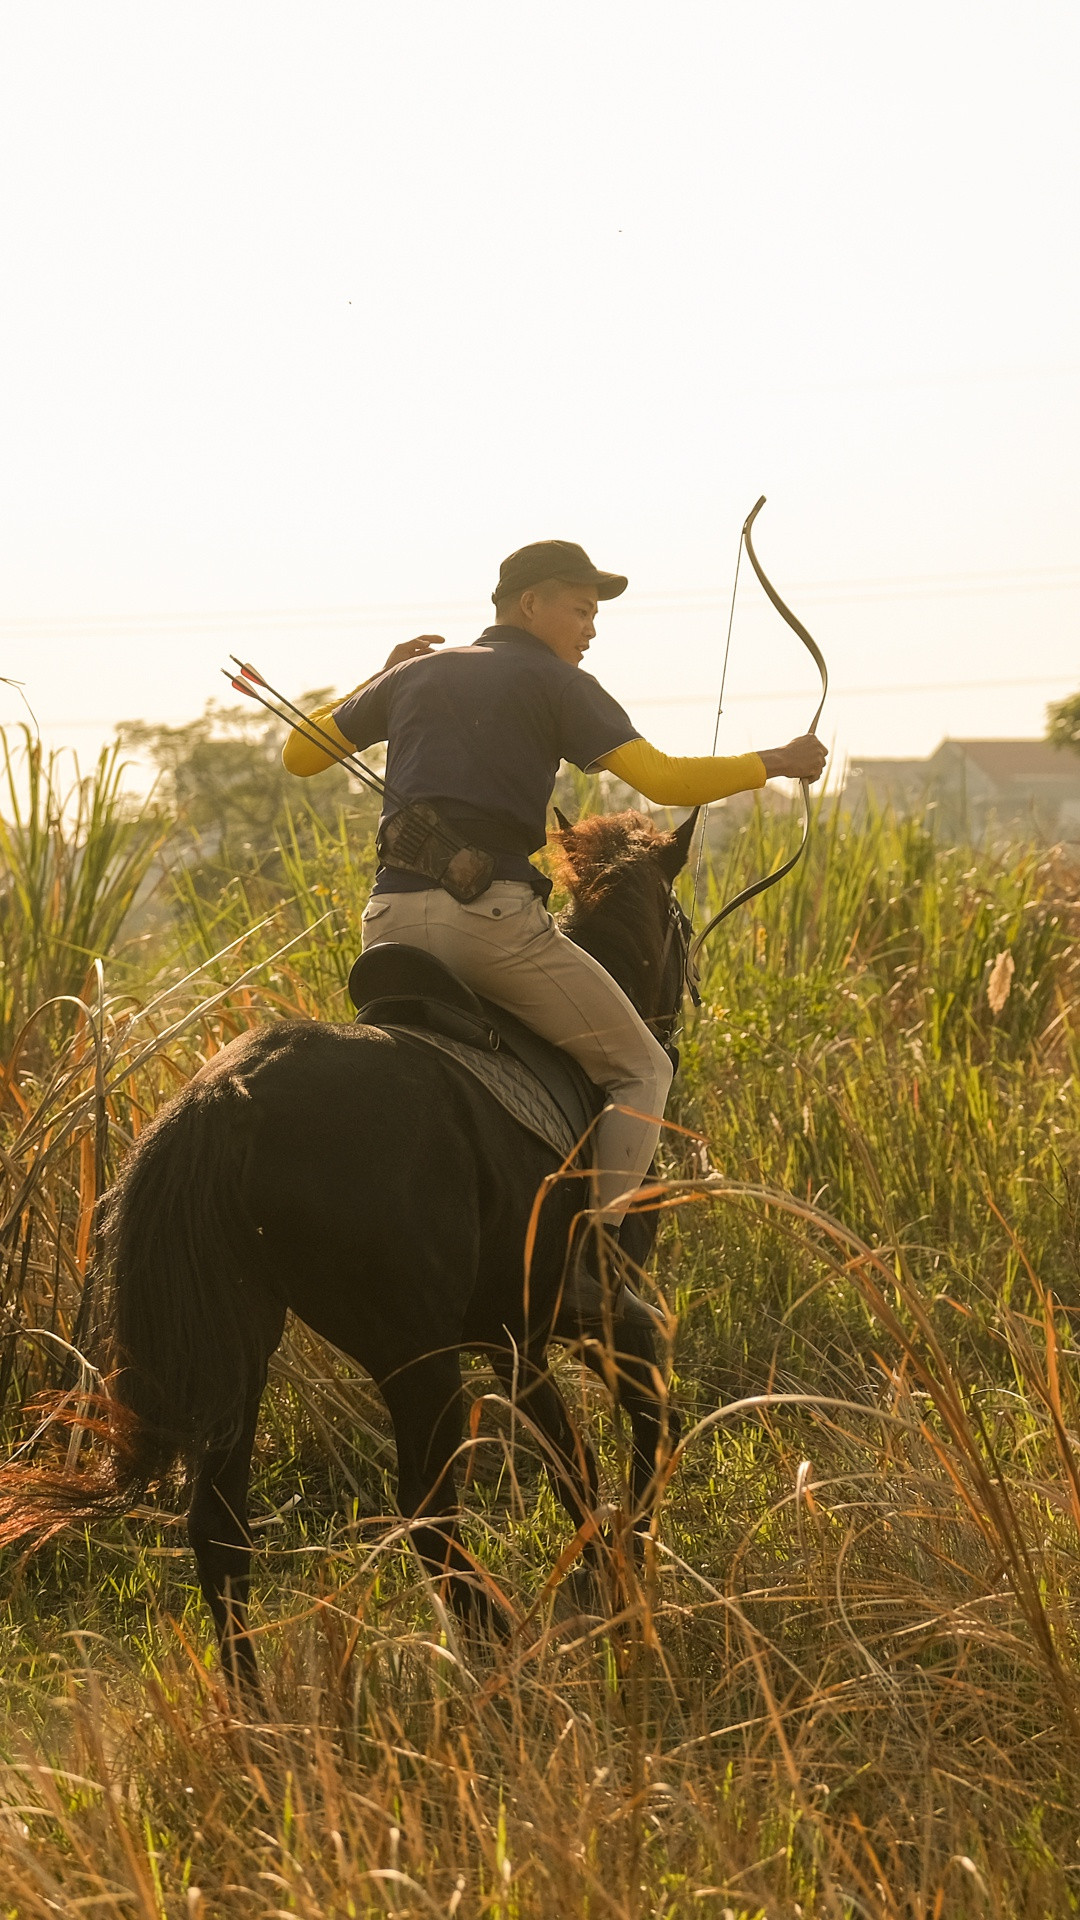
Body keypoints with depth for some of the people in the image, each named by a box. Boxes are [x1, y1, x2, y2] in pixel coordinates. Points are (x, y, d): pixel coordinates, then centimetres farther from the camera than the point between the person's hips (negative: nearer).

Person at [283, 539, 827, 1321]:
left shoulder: (416, 675, 21)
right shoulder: (555, 682, 6)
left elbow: (299, 755, 28)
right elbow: (665, 781, -4)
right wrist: (777, 762, 9)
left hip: (390, 918, 6)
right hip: (492, 915, -5)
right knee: (640, 1071, 6)